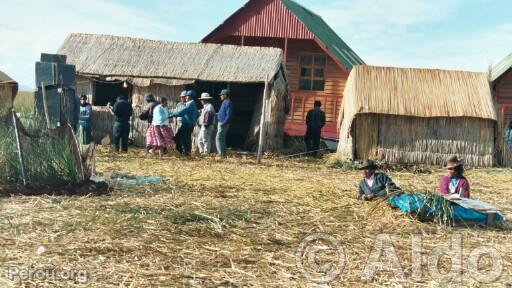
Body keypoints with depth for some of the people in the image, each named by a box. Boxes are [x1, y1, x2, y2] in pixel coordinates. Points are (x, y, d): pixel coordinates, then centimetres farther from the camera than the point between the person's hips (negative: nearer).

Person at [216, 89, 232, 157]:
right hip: (221, 123, 11)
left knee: (218, 138, -11)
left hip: (224, 124, -11)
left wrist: (223, 123, -26)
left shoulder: (228, 103, -16)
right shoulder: (225, 102, 15)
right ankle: (223, 152, 21)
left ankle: (221, 153, -12)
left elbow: (229, 115, -23)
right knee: (222, 138, 14)